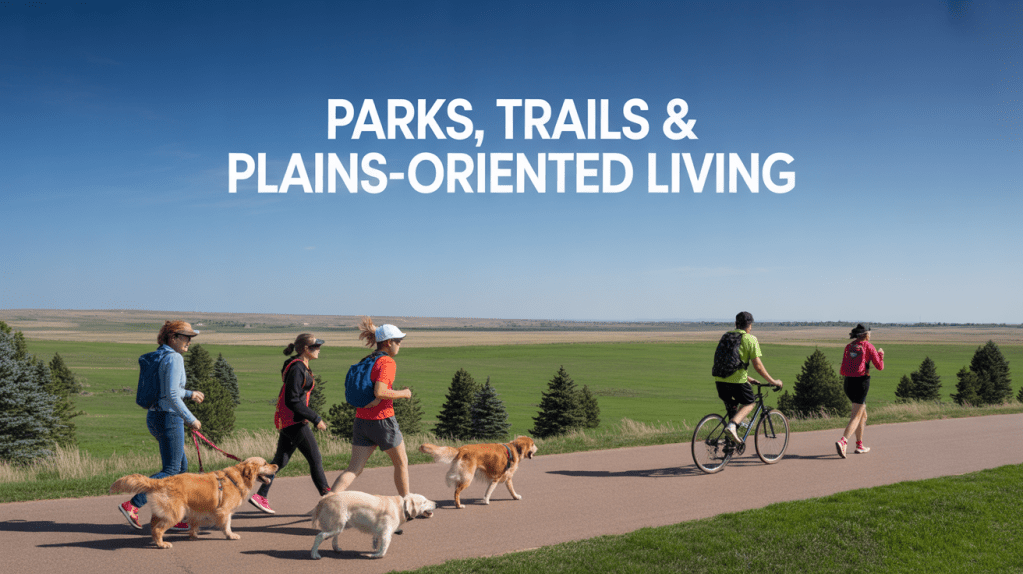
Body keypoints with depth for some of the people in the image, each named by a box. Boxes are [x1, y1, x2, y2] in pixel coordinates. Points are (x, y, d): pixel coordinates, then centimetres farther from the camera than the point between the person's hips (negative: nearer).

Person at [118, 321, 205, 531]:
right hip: (169, 418, -10)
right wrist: (191, 419, -15)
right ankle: (132, 505, -9)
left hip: (155, 417, 10)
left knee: (182, 465, 14)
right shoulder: (174, 358, -15)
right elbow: (172, 395, -21)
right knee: (171, 470, -4)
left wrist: (190, 394, 27)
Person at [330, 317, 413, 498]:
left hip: (361, 422, 7)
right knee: (401, 463, 15)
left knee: (354, 469, 4)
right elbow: (379, 392, -26)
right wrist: (403, 393, -12)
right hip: (382, 421, -7)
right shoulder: (388, 362, -13)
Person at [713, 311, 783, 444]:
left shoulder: (726, 336, 19)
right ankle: (732, 425, -9)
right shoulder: (750, 339, -1)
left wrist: (748, 378, 33)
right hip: (737, 380, -5)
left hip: (720, 379, 6)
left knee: (731, 407, 24)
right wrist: (773, 381, 6)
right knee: (749, 404, 16)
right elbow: (758, 365, -5)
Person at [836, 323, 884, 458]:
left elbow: (842, 370, 7)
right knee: (856, 416, -10)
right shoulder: (868, 346, -2)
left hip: (848, 382, 6)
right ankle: (842, 441, -30)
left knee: (863, 415, 21)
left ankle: (859, 445, 23)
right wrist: (881, 354, 20)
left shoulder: (848, 347, 11)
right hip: (861, 382, -6)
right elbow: (880, 367, 4)